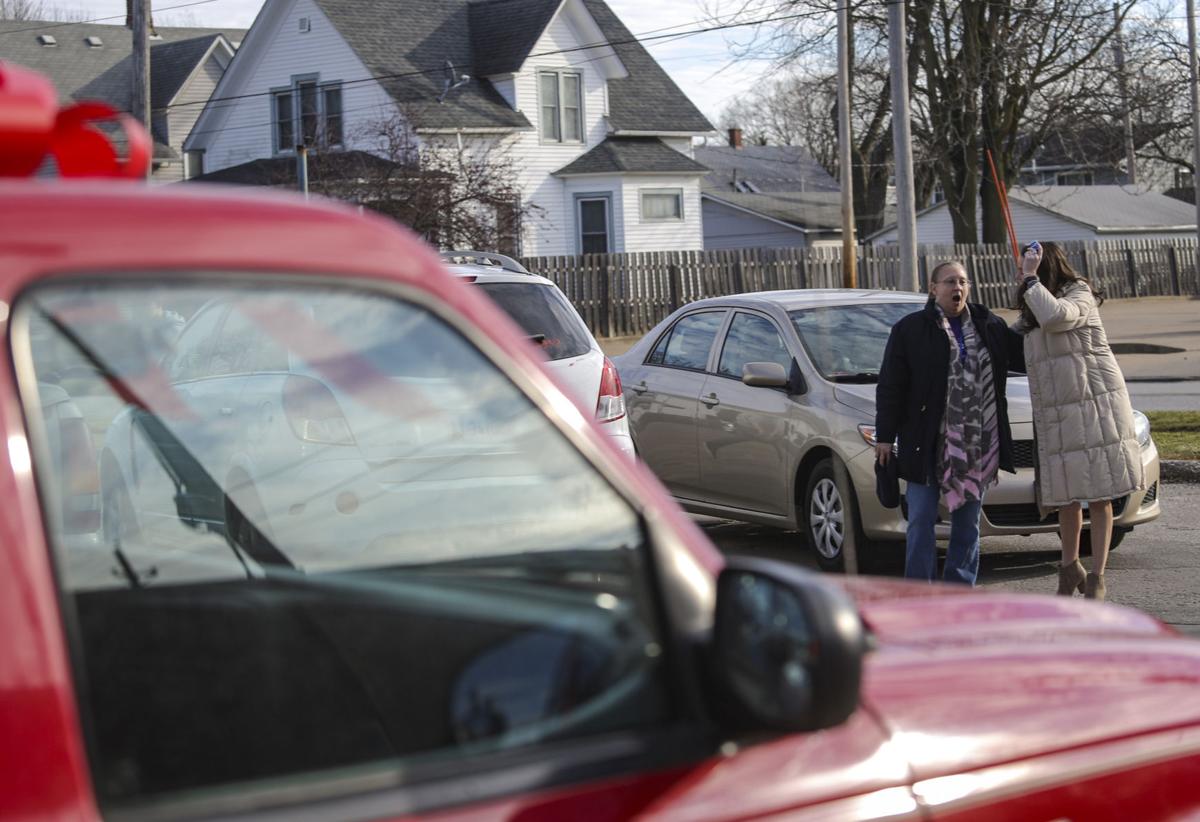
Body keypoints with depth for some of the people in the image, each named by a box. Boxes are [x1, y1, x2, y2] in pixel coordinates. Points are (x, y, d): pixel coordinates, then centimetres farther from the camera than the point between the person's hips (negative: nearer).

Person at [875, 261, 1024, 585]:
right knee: (921, 521, -1)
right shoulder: (910, 329, -2)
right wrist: (884, 437, -5)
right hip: (928, 445, -4)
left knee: (968, 523, 10)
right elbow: (890, 387, -2)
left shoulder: (988, 325, 10)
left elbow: (1025, 357, 16)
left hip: (977, 445, 4)